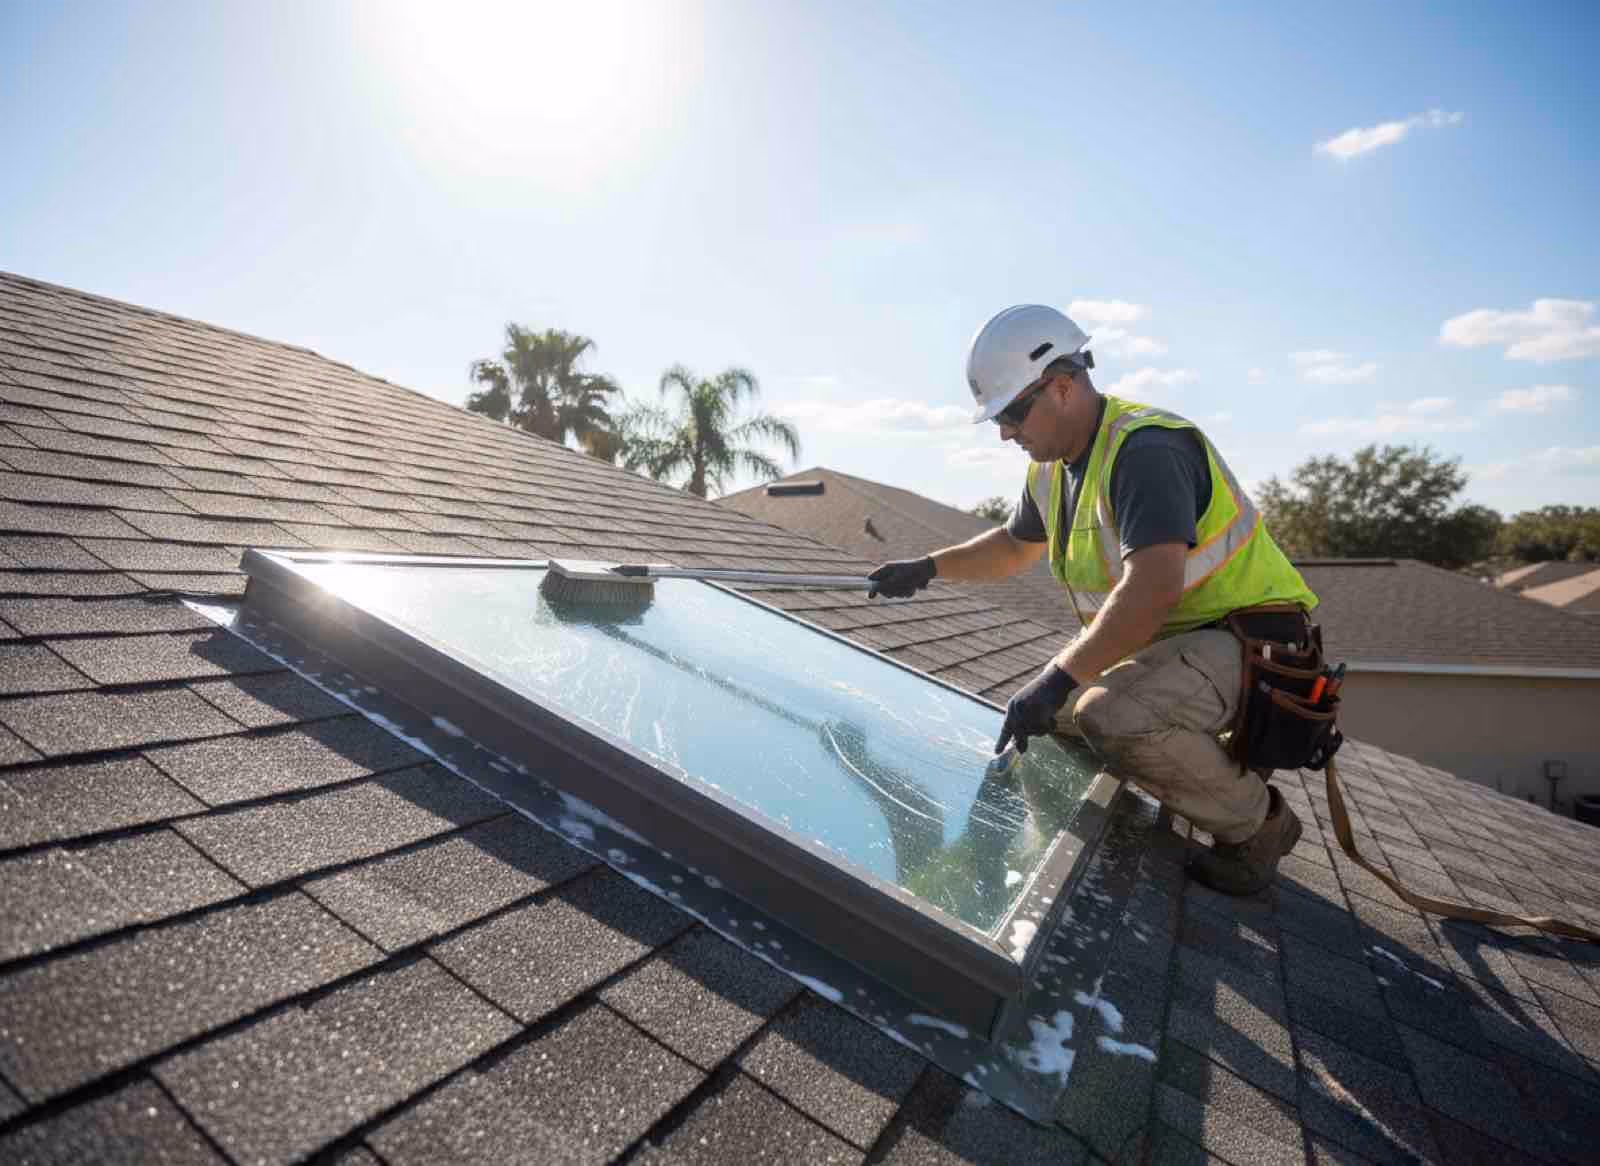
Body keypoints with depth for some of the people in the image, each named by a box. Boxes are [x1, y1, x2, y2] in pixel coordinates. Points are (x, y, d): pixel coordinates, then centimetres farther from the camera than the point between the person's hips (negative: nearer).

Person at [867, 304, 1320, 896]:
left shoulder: (1145, 448, -25)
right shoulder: (1053, 468, 6)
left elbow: (1153, 587, -37)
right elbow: (1014, 545, 24)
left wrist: (1058, 677, -34)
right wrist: (926, 568, 12)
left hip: (1247, 641, -9)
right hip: (1169, 640, 10)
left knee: (1111, 716, -33)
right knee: (1052, 710, 12)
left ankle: (1256, 823, -5)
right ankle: (1207, 764, 21)